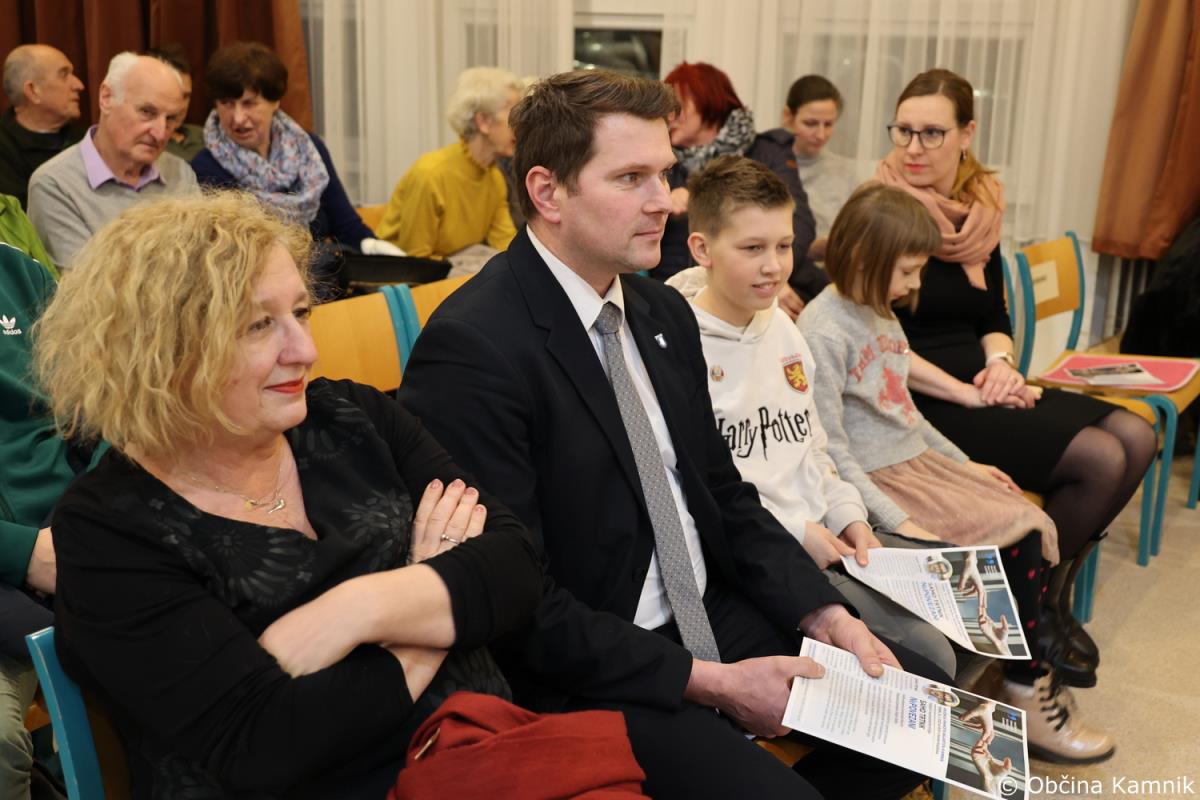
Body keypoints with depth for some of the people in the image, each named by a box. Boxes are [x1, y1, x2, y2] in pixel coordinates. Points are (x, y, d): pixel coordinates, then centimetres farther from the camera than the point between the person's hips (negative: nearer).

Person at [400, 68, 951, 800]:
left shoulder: (665, 314, 5)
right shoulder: (473, 349, -21)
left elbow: (724, 495, 12)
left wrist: (824, 614, -1)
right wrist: (708, 681, -18)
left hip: (708, 616, 8)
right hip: (583, 676, -8)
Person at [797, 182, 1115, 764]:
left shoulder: (880, 314, 11)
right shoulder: (822, 332, -17)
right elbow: (830, 452, -20)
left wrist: (964, 464, 16)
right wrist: (898, 523, -24)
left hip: (921, 460, 9)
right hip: (880, 481, -8)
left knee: (1033, 526, -7)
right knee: (1013, 536, -15)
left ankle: (1036, 680, 2)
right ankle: (1026, 697, 1)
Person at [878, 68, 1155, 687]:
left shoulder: (978, 212, 10)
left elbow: (994, 317, 17)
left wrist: (1000, 364, -5)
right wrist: (967, 393, -19)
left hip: (981, 385, 8)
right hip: (922, 404, -7)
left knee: (1135, 438, -6)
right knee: (1100, 458, -18)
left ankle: (1052, 595, 7)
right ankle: (1037, 606, 4)